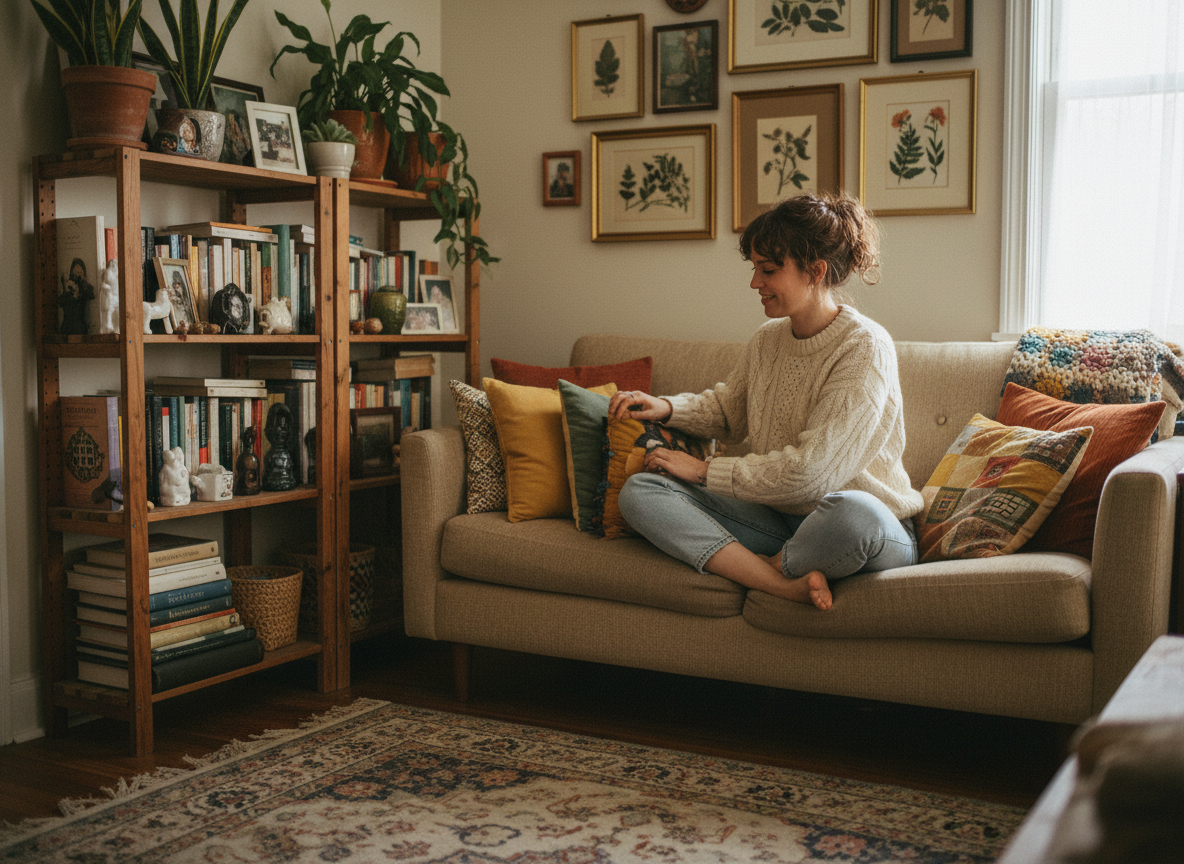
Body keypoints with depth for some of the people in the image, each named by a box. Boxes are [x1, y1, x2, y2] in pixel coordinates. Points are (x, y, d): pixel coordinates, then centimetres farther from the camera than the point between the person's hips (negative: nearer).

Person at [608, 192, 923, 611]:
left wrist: (704, 469, -13)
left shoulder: (865, 347, -16)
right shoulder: (767, 340, 7)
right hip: (777, 518, 7)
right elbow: (728, 409, 27)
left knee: (852, 512, -44)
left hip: (876, 532, -6)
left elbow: (809, 470, -22)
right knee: (639, 490, -11)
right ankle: (785, 584, -25)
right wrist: (666, 407, 7)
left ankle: (768, 568, -10)